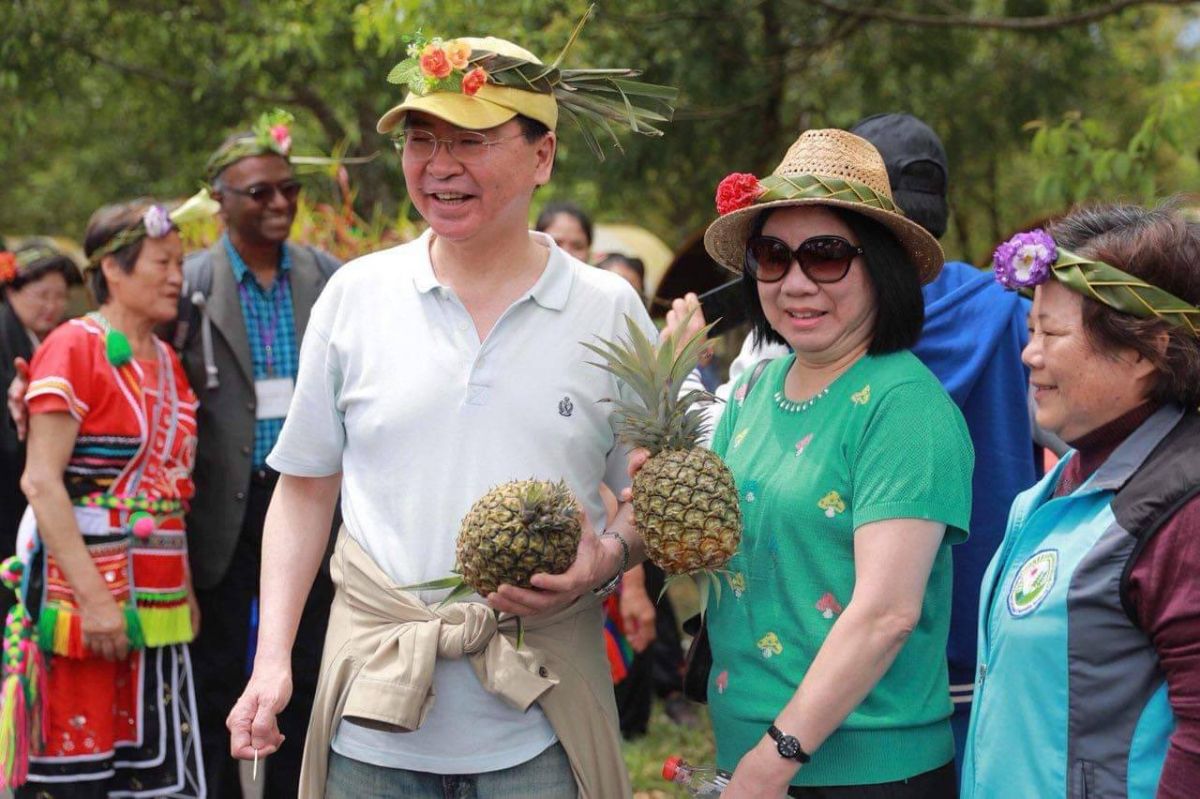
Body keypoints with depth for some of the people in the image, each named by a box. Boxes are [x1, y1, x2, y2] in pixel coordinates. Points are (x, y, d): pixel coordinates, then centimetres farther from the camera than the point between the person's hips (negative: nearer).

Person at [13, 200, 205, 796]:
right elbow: (40, 480, -15)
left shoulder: (167, 362, 15)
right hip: (80, 590, -7)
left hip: (159, 602, 7)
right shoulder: (73, 348, -7)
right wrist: (93, 596, -21)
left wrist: (185, 590, 11)